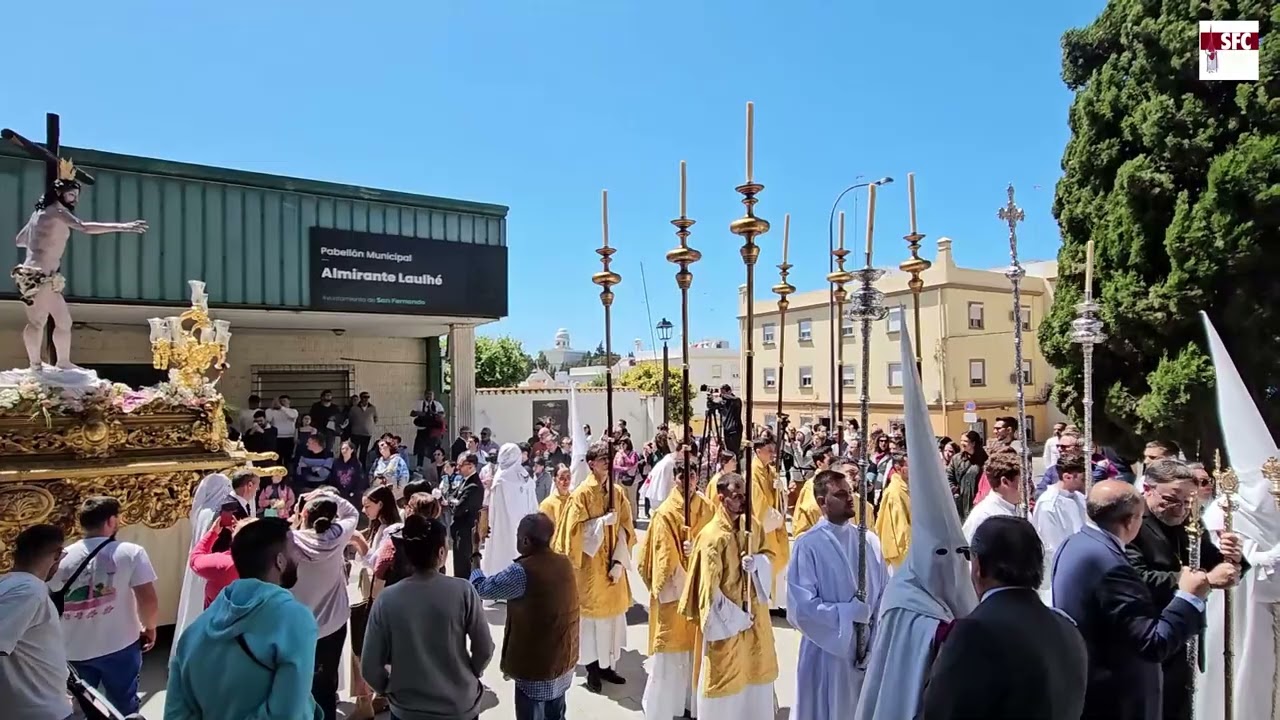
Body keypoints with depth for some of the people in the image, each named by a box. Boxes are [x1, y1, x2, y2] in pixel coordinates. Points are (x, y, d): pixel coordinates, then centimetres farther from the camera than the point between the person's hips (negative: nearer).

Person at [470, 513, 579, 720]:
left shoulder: (522, 571, -24)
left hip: (536, 667, -6)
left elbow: (481, 589, -12)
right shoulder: (564, 563, -2)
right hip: (563, 661, 7)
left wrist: (475, 556, 3)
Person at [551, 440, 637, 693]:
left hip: (612, 565, 5)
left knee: (612, 613, 10)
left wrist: (619, 561, -7)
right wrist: (603, 521, -22)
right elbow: (576, 530, -14)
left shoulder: (618, 493, 4)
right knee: (592, 614, 3)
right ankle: (592, 669, 16)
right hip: (590, 566, -5)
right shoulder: (581, 494, -10)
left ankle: (606, 665, 23)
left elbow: (626, 529, 2)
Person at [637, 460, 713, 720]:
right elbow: (665, 558, -12)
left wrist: (697, 549, -17)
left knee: (696, 648, 13)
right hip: (673, 591, -4)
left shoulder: (707, 509, 1)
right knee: (671, 650, 3)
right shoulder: (665, 513, -12)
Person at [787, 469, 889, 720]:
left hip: (868, 651, 4)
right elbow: (801, 606, -15)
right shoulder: (808, 545, -12)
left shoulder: (869, 540, 1)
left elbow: (884, 594, 1)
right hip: (827, 651, -4)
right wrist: (848, 613, -14)